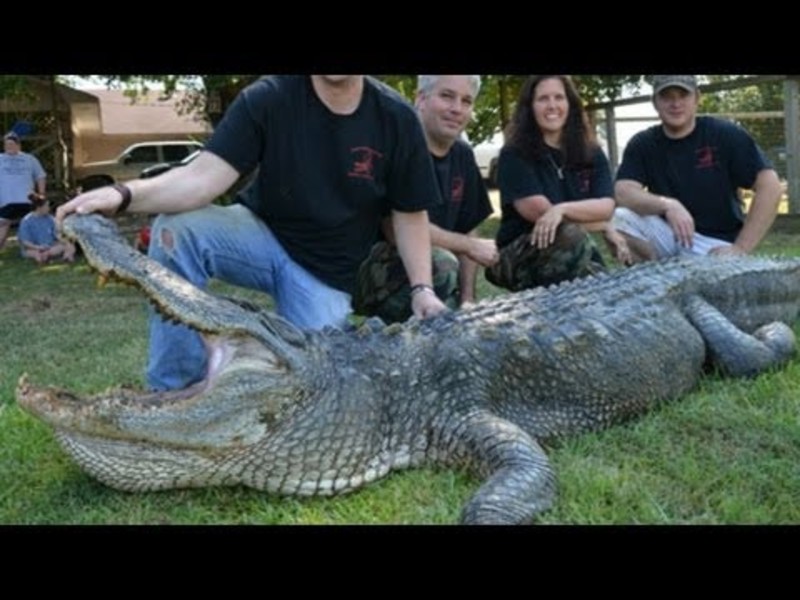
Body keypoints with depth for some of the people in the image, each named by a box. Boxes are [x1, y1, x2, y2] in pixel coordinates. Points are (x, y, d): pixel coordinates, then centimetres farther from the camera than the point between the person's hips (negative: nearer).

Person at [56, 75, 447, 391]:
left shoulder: (396, 118, -10)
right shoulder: (269, 97, -15)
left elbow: (410, 214, -1)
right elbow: (204, 176, -25)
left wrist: (422, 288, -13)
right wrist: (124, 195, -42)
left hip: (327, 272, 0)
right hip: (264, 235, 1)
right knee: (176, 228, -28)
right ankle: (174, 392, -19)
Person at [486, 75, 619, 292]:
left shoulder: (592, 154, 10)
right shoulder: (514, 154, -3)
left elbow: (606, 207, -5)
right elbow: (540, 212, -13)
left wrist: (562, 209, -24)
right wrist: (602, 226, -7)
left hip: (578, 257, 4)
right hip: (519, 257, -4)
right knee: (572, 236, -35)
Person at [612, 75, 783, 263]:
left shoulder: (725, 135, -4)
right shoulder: (642, 144, 2)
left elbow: (769, 186, -10)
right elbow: (624, 192, -13)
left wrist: (740, 248, -16)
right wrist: (666, 205, -32)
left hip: (715, 242, -3)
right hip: (668, 235, 3)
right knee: (618, 220, -22)